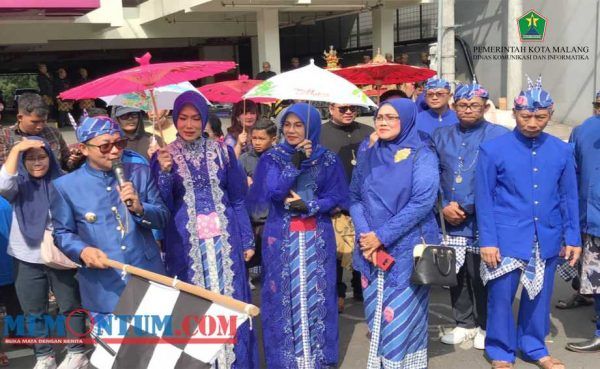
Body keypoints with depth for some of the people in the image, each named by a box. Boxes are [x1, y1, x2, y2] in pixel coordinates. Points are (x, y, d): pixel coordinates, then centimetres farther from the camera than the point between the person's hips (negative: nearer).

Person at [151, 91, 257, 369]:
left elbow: (238, 199, 8)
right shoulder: (164, 157, 2)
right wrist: (165, 172, -19)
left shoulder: (222, 151, 4)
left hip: (224, 239, 1)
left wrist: (247, 240, 5)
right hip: (186, 244, 0)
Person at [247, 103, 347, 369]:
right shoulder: (271, 158, 1)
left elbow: (338, 197, 0)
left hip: (318, 239, 1)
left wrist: (309, 206, -14)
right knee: (284, 297, 3)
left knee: (316, 296, 5)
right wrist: (295, 164, -18)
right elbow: (272, 192, -12)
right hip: (281, 239, 0)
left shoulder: (328, 160, 2)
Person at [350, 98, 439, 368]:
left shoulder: (421, 155, -5)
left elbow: (423, 201, -15)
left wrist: (382, 235, -17)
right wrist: (365, 234, -10)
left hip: (408, 250, -4)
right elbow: (355, 198, 7)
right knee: (376, 315, 10)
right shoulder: (368, 156, 10)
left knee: (401, 317, -2)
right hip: (371, 250, 4)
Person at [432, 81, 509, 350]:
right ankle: (464, 323, 29)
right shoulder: (441, 136, 10)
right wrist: (445, 206, -5)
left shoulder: (499, 136, -4)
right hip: (450, 220, 4)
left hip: (482, 221, -4)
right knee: (455, 273, 12)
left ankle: (486, 326, 22)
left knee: (480, 275, 3)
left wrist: (465, 206, -11)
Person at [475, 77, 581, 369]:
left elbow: (569, 198, 9)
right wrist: (487, 240, -10)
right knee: (501, 296, 6)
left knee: (539, 296, 15)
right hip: (506, 239, -3)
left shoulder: (562, 151, 2)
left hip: (547, 240, 3)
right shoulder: (492, 149, -7)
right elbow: (483, 199, -6)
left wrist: (572, 237, 5)